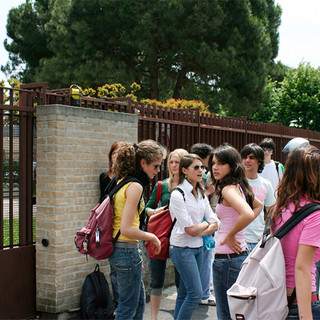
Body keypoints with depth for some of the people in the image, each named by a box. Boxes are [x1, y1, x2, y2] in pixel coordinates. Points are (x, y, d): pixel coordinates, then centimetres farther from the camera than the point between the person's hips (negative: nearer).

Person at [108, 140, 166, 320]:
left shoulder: (122, 182, 9)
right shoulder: (135, 186, -19)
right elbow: (126, 229, -25)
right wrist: (152, 237, -10)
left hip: (116, 248, 10)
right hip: (127, 250, -10)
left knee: (139, 301, 22)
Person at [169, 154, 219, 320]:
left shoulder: (201, 194, 9)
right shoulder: (178, 195, -14)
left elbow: (214, 224, 4)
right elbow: (190, 229, -17)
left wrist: (198, 231, -10)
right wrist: (205, 224, 1)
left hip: (198, 247, 7)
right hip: (182, 248, -7)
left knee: (184, 292, 11)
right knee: (195, 293, -11)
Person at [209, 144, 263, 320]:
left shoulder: (228, 189, -17)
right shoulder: (239, 186, 11)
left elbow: (248, 214, -34)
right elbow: (258, 206, 28)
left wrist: (230, 235, -19)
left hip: (227, 258, -10)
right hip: (241, 255, 10)